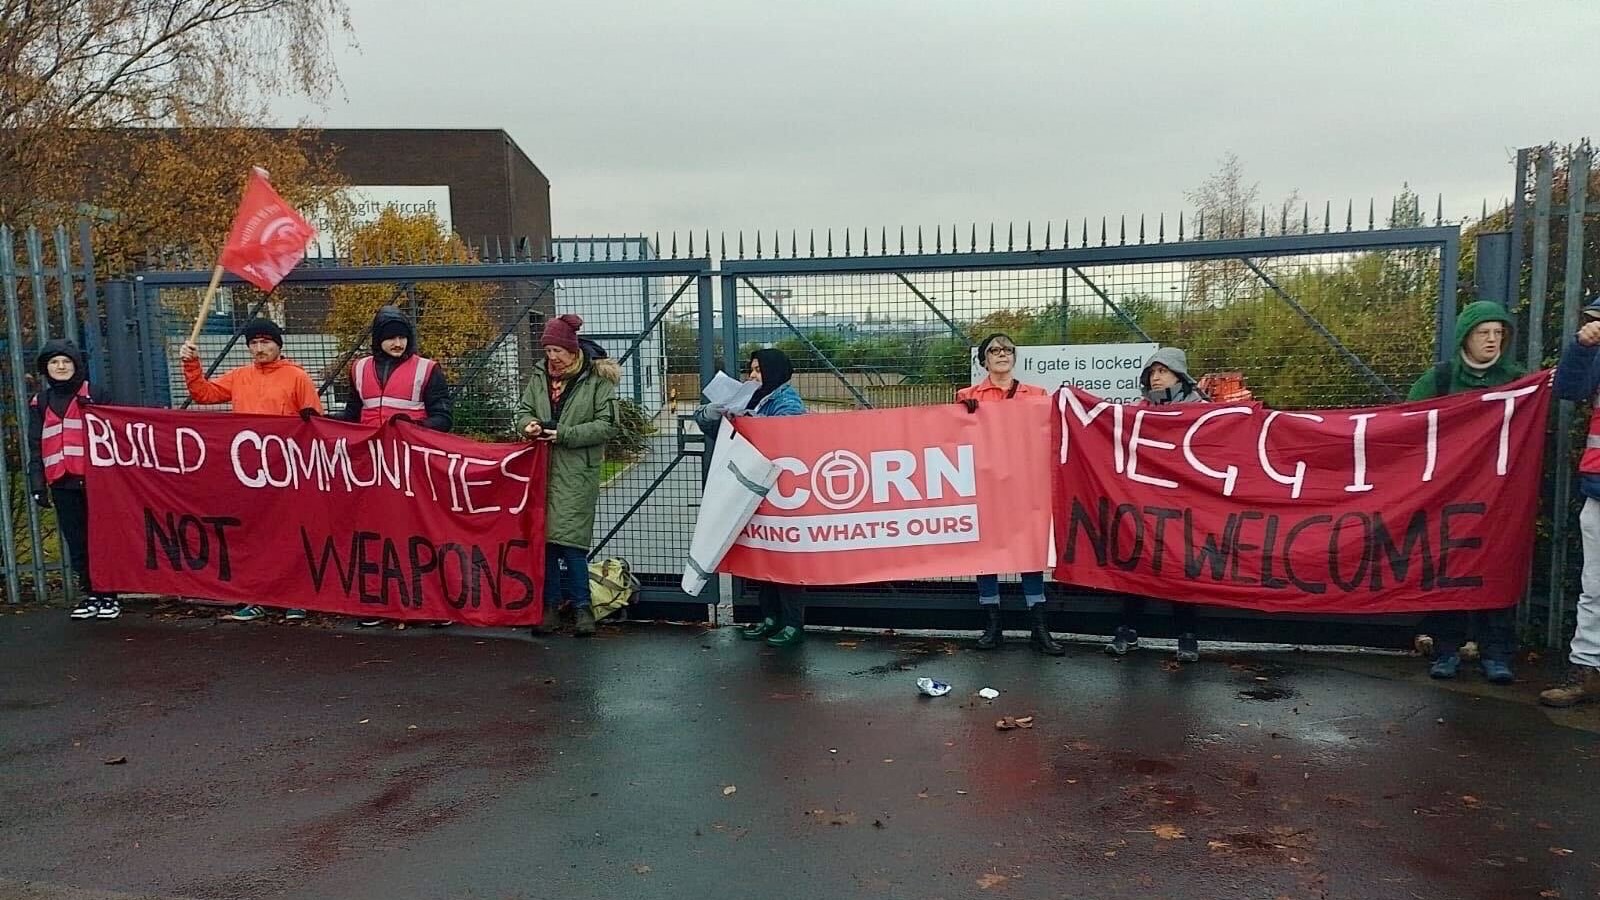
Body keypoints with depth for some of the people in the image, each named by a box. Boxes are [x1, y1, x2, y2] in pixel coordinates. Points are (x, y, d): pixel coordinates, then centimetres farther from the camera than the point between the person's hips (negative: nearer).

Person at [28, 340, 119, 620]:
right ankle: (90, 594, 15)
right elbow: (36, 446, 16)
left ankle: (108, 596, 6)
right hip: (62, 483, 4)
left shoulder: (94, 393, 3)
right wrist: (38, 484, 8)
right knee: (77, 542, 7)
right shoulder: (41, 402, 15)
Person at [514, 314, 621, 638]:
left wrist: (564, 434, -14)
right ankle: (550, 604, 16)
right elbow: (523, 408, 20)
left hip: (576, 471, -5)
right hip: (543, 468, 5)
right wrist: (528, 424, -4)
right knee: (545, 536, 6)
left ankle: (581, 606, 2)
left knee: (569, 537, -10)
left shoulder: (597, 378, -5)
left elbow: (608, 424, -8)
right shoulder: (540, 374, 9)